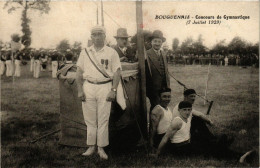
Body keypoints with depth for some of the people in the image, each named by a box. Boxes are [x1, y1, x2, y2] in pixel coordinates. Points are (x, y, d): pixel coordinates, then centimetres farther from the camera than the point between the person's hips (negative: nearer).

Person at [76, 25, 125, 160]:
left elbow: (117, 72, 1)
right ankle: (91, 146, 15)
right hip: (88, 87, 2)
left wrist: (113, 90, -7)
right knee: (90, 119, 5)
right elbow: (79, 72, 10)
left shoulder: (111, 53, 4)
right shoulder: (85, 52, 11)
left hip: (105, 87, -2)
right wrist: (80, 90, 1)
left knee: (103, 119, 0)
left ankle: (101, 148, 9)